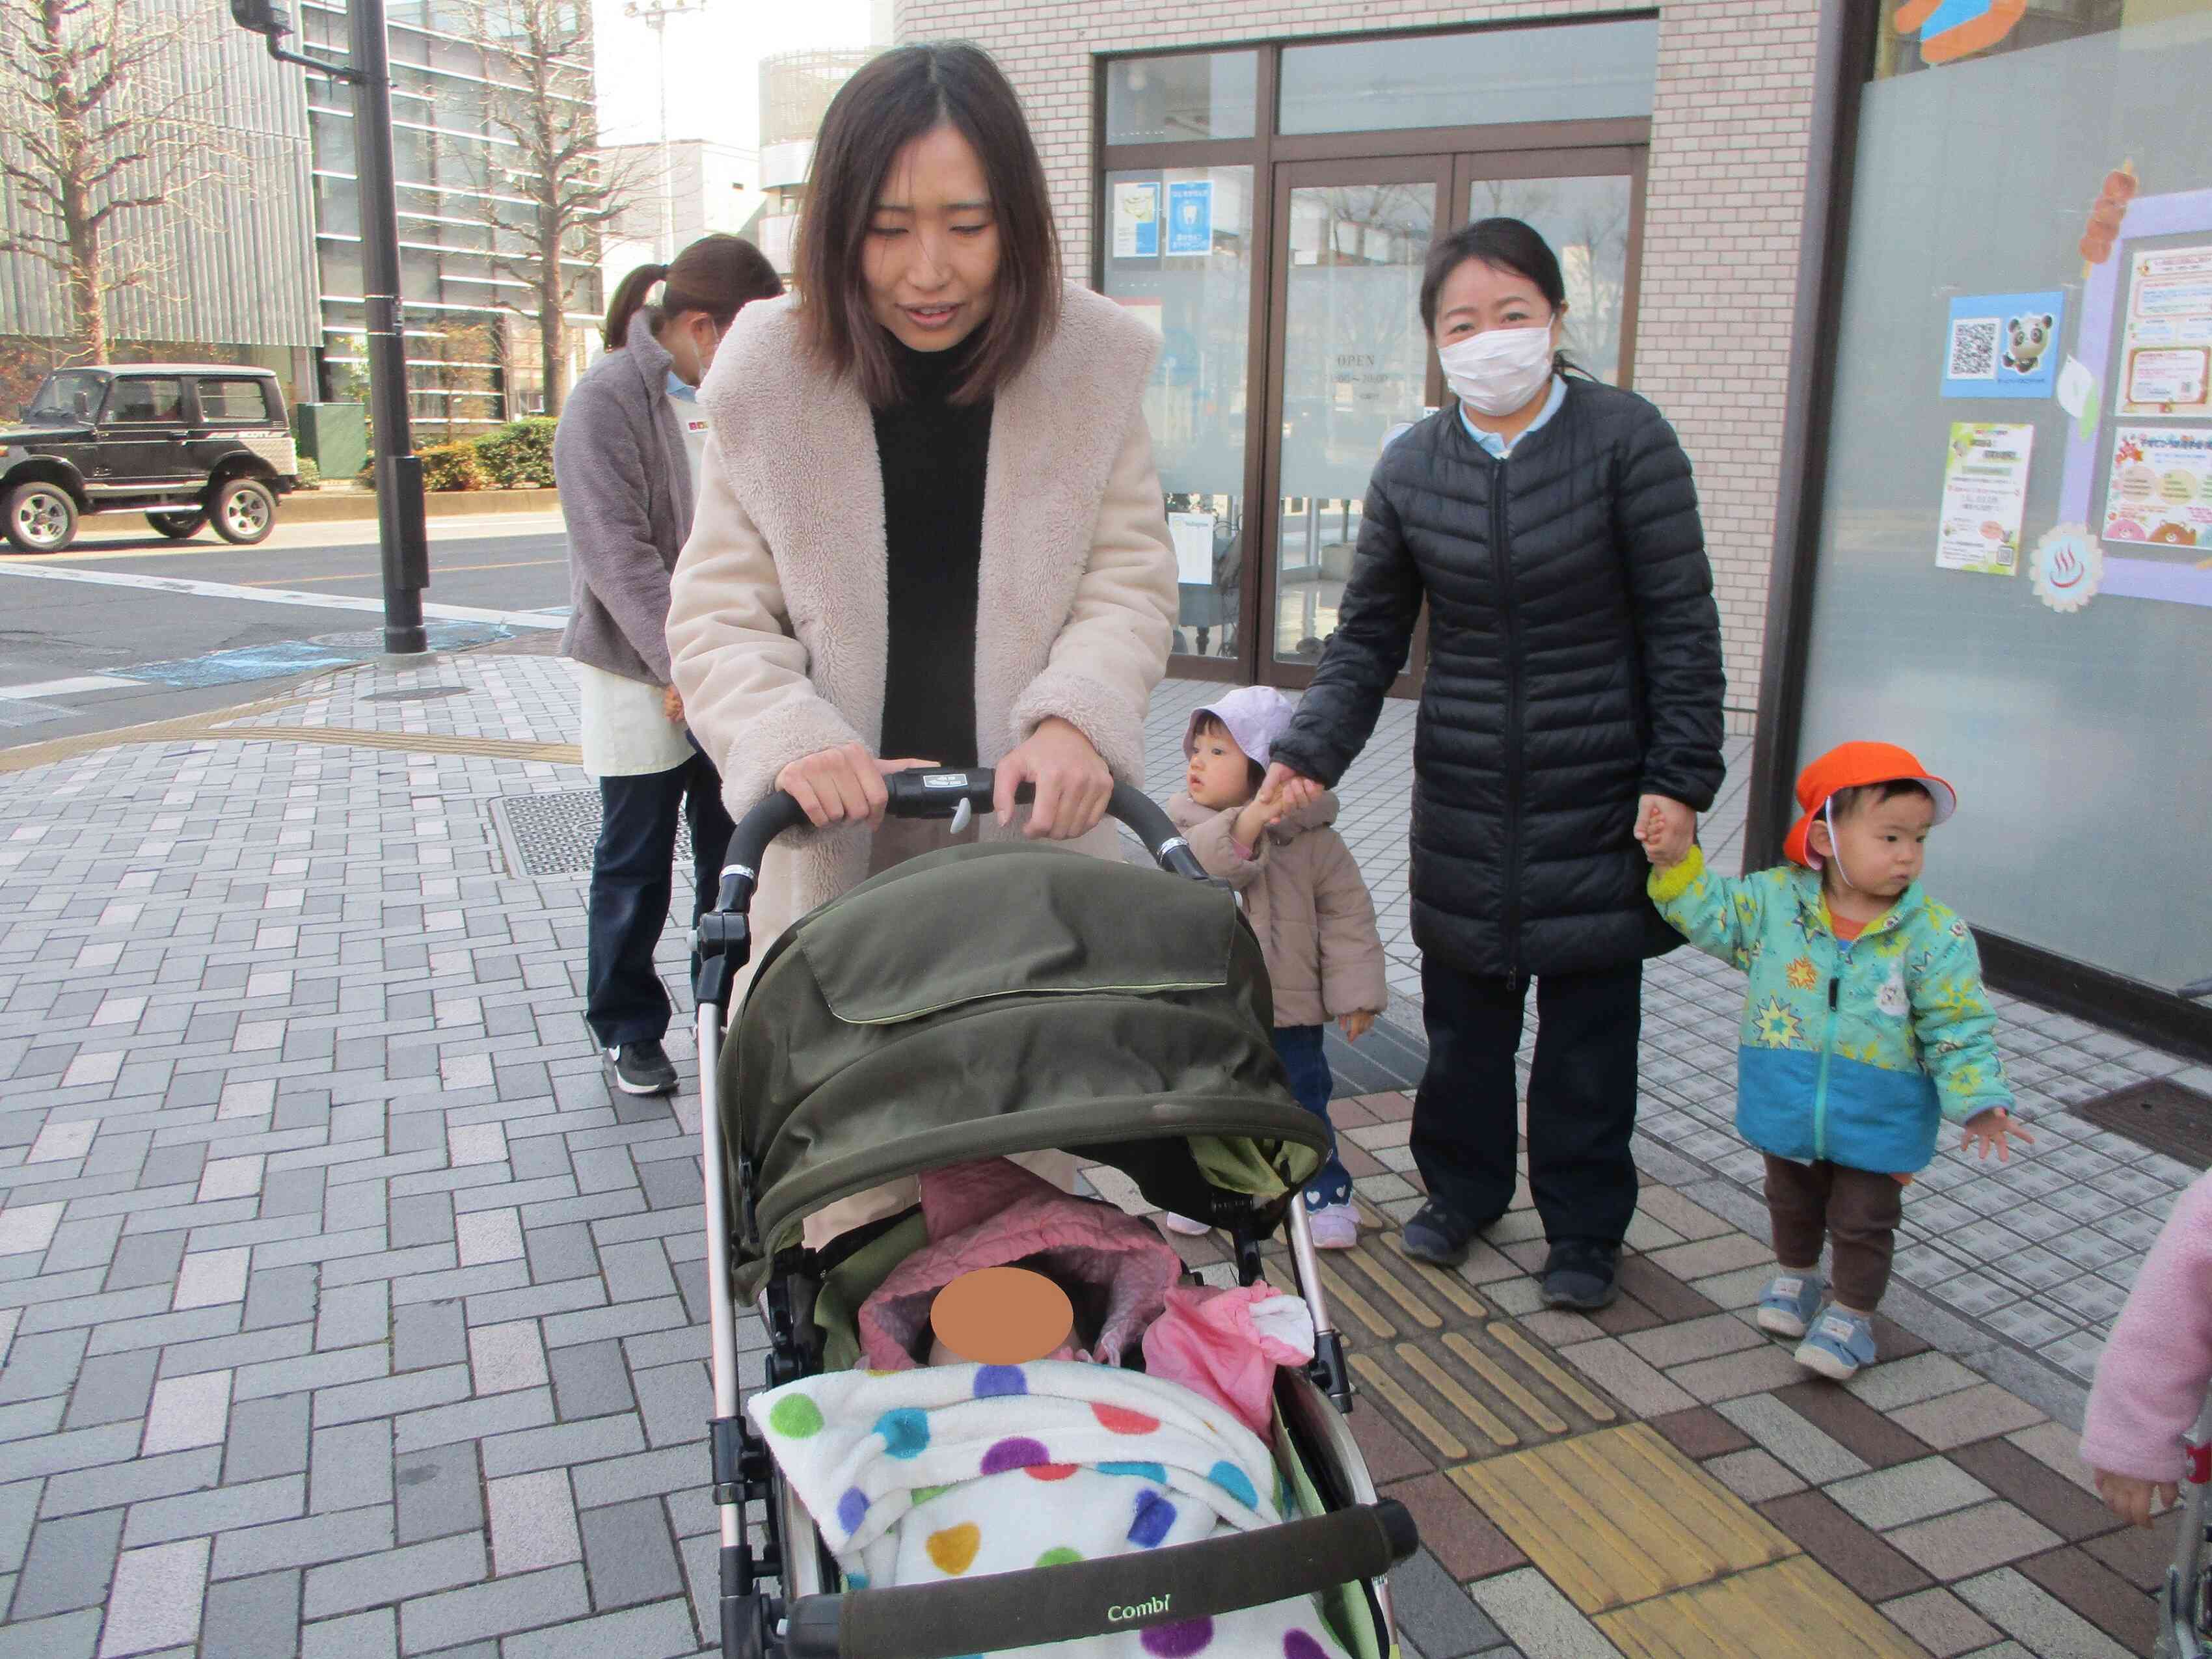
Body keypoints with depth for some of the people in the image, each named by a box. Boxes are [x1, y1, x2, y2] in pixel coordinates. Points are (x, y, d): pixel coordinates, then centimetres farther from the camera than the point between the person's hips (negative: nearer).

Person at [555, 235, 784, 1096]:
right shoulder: (610, 398, -12)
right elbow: (618, 554, -19)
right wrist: (683, 663, -26)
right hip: (640, 677, -6)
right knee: (636, 862, 7)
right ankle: (627, 1031, 22)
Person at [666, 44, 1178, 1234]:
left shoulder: (1095, 364, -2)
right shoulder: (771, 378, -3)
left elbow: (1130, 581, 2)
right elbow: (718, 617, 0)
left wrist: (1077, 712, -18)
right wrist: (788, 739, -20)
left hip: (1035, 840, 1)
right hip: (839, 858, 0)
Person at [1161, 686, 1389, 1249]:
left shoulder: (1313, 838, -9)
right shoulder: (1186, 823, -7)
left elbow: (1347, 915, -3)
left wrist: (1355, 992, -5)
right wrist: (1243, 827, -42)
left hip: (1289, 1011, -1)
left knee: (1300, 1106, 12)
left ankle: (1325, 1196, 30)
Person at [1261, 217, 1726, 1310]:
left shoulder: (1625, 440, -7)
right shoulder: (1410, 469, 2)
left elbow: (1681, 625, -6)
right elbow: (1369, 637, 6)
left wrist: (1680, 778, -9)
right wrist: (1308, 753, -7)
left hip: (1597, 795, -2)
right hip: (1462, 797, 3)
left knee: (1589, 1021, 7)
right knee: (1462, 1013, 13)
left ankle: (1583, 1225, 25)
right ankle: (1462, 1189, 34)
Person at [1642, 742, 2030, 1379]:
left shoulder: (1935, 934, -16)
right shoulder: (1775, 900, -12)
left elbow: (1958, 1028, -12)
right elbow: (1713, 915, 0)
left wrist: (1979, 1101, -21)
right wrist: (1677, 867, -14)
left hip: (1877, 1122, -2)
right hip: (1789, 1108, 3)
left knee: (1863, 1222, 12)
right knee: (1792, 1201, 25)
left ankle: (1852, 1315, 34)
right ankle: (1795, 1276, 50)